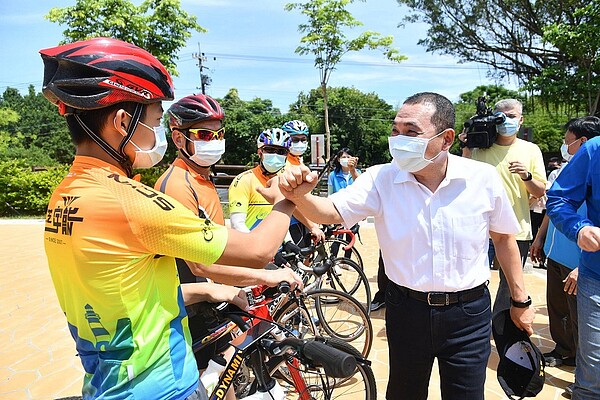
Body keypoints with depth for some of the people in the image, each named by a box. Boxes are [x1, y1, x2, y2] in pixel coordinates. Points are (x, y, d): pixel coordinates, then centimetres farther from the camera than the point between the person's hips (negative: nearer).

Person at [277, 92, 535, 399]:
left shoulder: (483, 178, -11)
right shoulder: (381, 179, -11)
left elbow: (503, 237, 2)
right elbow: (332, 212, -19)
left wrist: (520, 300, 9)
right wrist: (301, 197, -41)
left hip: (468, 314, 0)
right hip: (406, 309, 1)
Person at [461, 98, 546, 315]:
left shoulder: (531, 150, 6)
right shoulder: (479, 148, 1)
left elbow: (540, 192, 5)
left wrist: (527, 176, -15)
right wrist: (465, 149, -8)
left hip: (518, 231, 2)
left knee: (510, 287, 15)